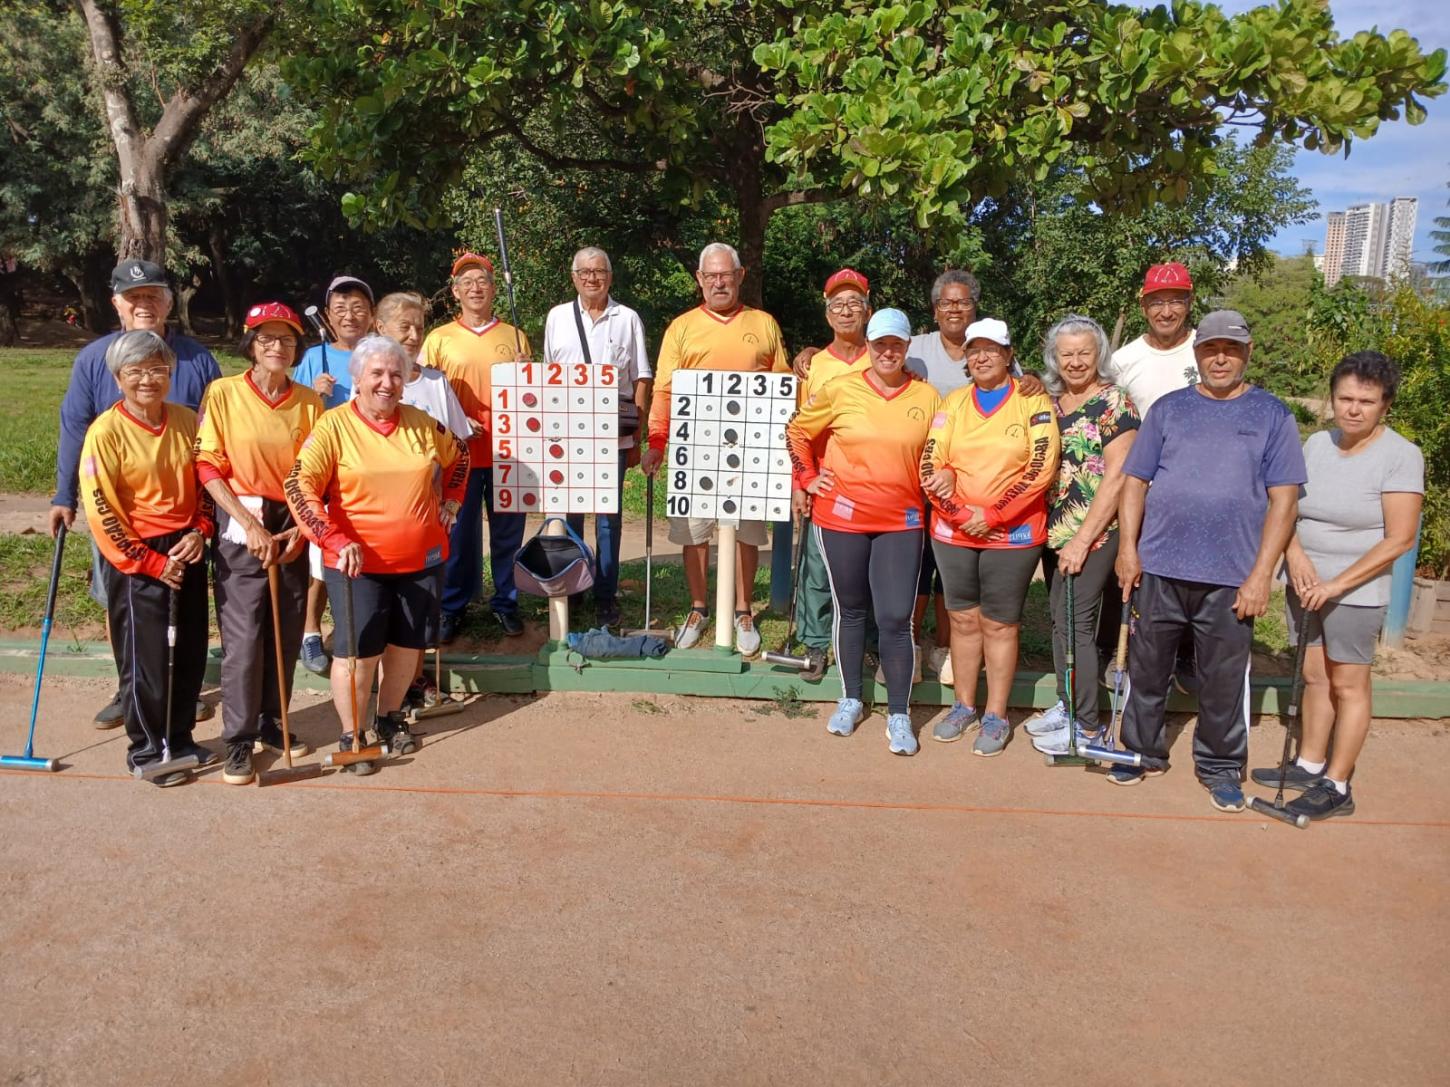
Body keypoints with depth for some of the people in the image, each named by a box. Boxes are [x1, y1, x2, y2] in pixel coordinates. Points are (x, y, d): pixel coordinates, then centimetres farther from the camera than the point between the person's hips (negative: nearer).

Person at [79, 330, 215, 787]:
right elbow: (101, 511, -12)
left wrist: (200, 532, -5)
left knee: (191, 654, 11)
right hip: (135, 560, -5)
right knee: (145, 659, 4)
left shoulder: (187, 422, 2)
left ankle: (180, 738, 29)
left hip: (187, 553, 5)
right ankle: (146, 750, 21)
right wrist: (150, 562, -14)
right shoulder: (106, 432, -12)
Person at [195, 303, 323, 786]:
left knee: (287, 632, 9)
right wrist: (250, 524, -13)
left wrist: (301, 528, -5)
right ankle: (238, 740, 8)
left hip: (292, 527, 4)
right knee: (243, 636, -4)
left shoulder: (309, 401, 4)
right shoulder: (223, 393, -5)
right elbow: (208, 468, -7)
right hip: (240, 525, -3)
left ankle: (270, 721, 26)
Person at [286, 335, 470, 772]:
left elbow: (458, 457, 23)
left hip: (420, 559, 4)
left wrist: (449, 502, 13)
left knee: (407, 644, 14)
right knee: (358, 650, 1)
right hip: (357, 563, -4)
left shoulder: (422, 424, 4)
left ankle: (389, 718, 36)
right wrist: (336, 541, -27)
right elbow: (299, 486, -17)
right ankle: (350, 735, 20)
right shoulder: (334, 426, -9)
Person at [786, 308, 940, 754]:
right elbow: (797, 431, 9)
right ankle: (850, 699, 29)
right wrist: (807, 479, 4)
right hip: (841, 517, 0)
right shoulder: (840, 389, -1)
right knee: (851, 610, 13)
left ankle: (899, 714, 8)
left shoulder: (928, 397, 2)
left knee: (896, 618, -5)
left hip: (901, 522, 0)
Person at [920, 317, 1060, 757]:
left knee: (999, 624, 4)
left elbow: (1041, 469, -12)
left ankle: (996, 716, 16)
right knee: (963, 619, 12)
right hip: (953, 531, 3)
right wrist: (958, 512, -12)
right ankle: (964, 705, 26)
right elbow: (930, 463, 1)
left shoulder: (1033, 402, -3)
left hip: (1013, 534, -3)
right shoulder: (953, 403, 7)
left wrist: (992, 514, -16)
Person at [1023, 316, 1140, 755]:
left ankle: (1086, 727, 6)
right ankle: (1066, 705, 28)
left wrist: (1083, 540, -17)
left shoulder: (1114, 403, -10)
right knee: (1059, 619, 13)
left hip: (1093, 532, -7)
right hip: (1054, 527, 7)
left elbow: (1116, 478, -15)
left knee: (1074, 622, -6)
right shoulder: (1050, 402, 10)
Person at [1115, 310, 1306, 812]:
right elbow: (1135, 481, 7)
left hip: (1231, 577, -1)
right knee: (1147, 669, 11)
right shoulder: (1168, 409, 7)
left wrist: (1260, 574, -9)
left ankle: (1220, 767, 25)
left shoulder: (1272, 415, 2)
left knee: (1223, 681, 7)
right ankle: (1142, 752, 28)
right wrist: (1128, 548, -3)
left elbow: (1283, 499, -2)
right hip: (1159, 568, 2)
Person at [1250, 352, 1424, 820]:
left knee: (1348, 684, 2)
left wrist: (1337, 584, -18)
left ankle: (1337, 786, 11)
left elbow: (1399, 539, -15)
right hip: (1303, 584, 5)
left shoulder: (1400, 455, -11)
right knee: (1314, 676, 13)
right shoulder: (1316, 443, 5)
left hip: (1354, 591, -5)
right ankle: (1311, 764, 27)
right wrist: (1295, 554, -12)